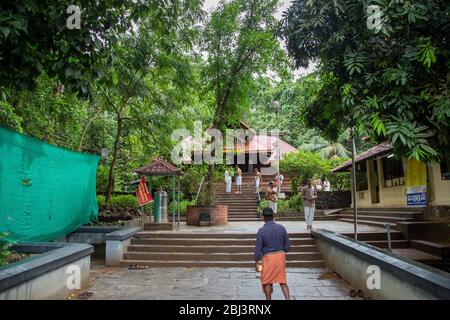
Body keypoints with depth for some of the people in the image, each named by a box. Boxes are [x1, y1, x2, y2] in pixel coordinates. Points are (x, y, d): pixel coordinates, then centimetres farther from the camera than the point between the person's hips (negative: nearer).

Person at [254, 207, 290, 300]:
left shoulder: (261, 231, -15)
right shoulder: (281, 228, -5)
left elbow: (258, 248, -11)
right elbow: (287, 244, 2)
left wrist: (256, 262, 0)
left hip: (268, 257, -3)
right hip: (280, 255, 3)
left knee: (267, 281, 13)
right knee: (282, 280, 14)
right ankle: (288, 299, 3)